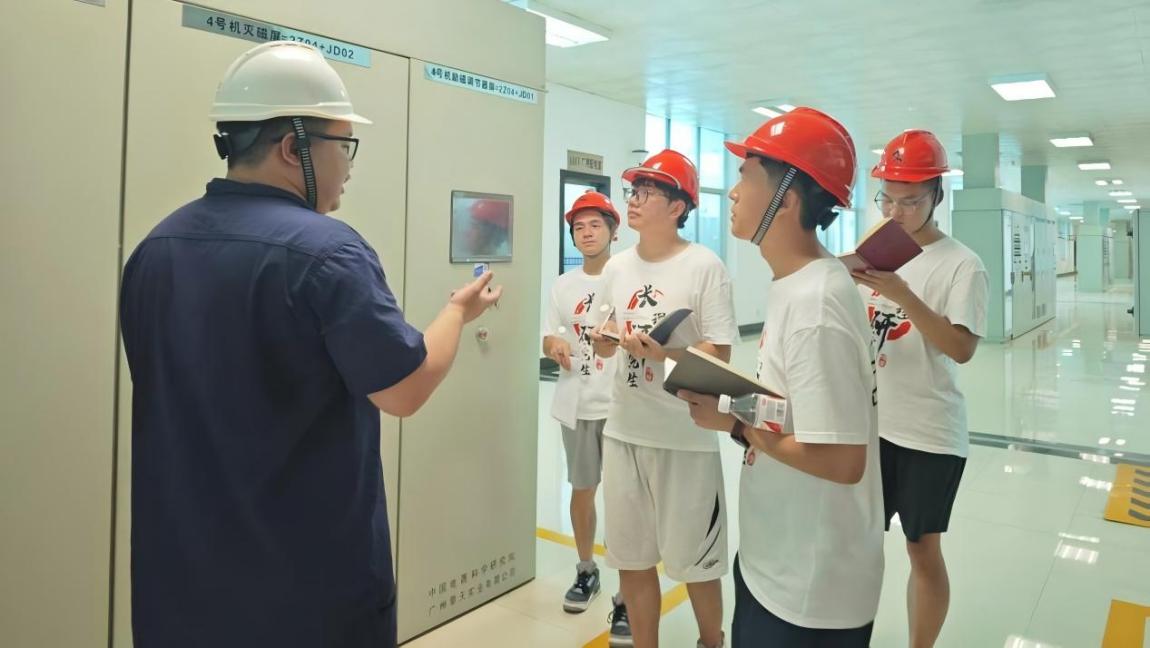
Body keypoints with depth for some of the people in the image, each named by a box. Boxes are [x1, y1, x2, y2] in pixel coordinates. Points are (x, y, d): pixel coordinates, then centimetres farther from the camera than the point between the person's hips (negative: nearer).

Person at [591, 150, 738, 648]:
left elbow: (720, 356, -12)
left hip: (685, 435, -5)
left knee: (694, 561, 11)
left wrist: (662, 352, -26)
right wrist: (602, 340, -7)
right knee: (631, 559, 16)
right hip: (624, 429, 5)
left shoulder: (704, 266, -11)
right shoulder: (616, 268, 7)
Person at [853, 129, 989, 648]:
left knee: (923, 548, 8)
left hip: (929, 432, -5)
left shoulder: (961, 264, -10)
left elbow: (962, 349, -21)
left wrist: (901, 294, -30)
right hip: (868, 423, 5)